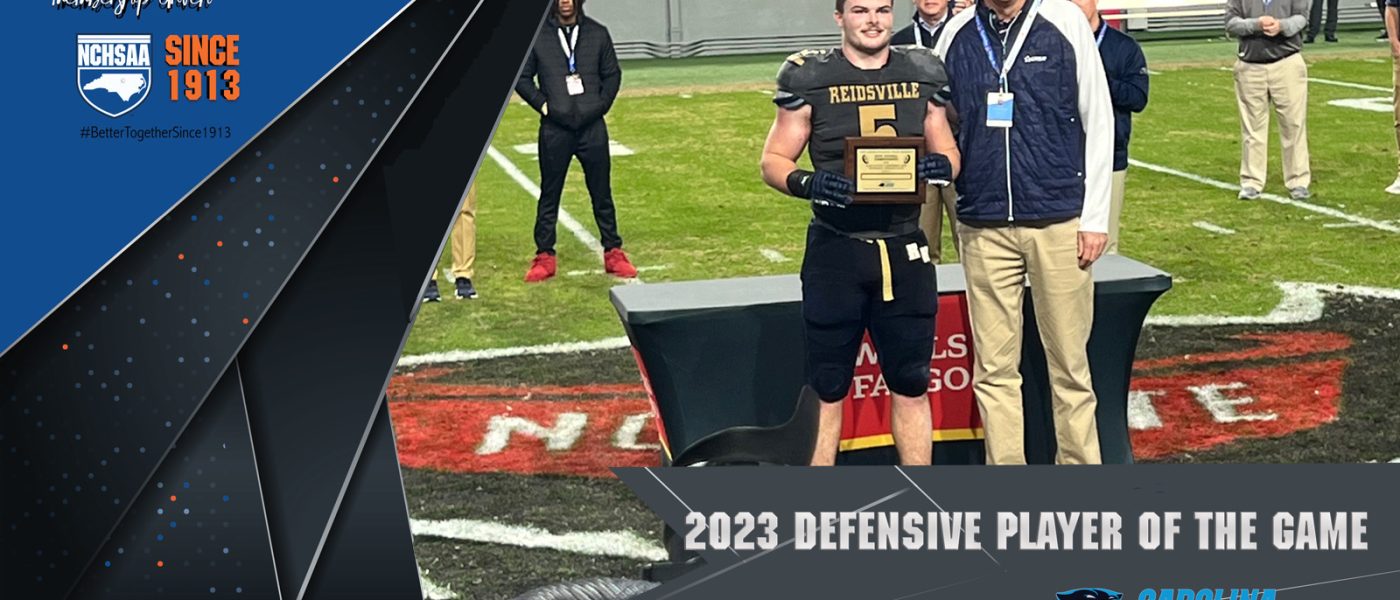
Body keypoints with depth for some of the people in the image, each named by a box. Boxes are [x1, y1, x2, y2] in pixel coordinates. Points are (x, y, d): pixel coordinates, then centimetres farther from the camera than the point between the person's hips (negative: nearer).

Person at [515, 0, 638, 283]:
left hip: (593, 127, 1)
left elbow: (612, 74, 12)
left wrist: (601, 105, 0)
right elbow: (522, 77, 6)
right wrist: (542, 104, -5)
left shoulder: (598, 34, 6)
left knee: (602, 193, 7)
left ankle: (613, 253, 15)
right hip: (554, 129, -1)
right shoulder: (537, 35, 1)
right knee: (549, 195, 5)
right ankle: (545, 257, 12)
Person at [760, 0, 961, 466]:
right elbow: (773, 160, -1)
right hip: (835, 252, -3)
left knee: (911, 385, 11)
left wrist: (943, 166, -10)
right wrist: (806, 183, -22)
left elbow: (947, 149, 14)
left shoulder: (923, 74, 7)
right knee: (825, 388, 4)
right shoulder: (810, 77, -3)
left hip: (905, 251, 3)